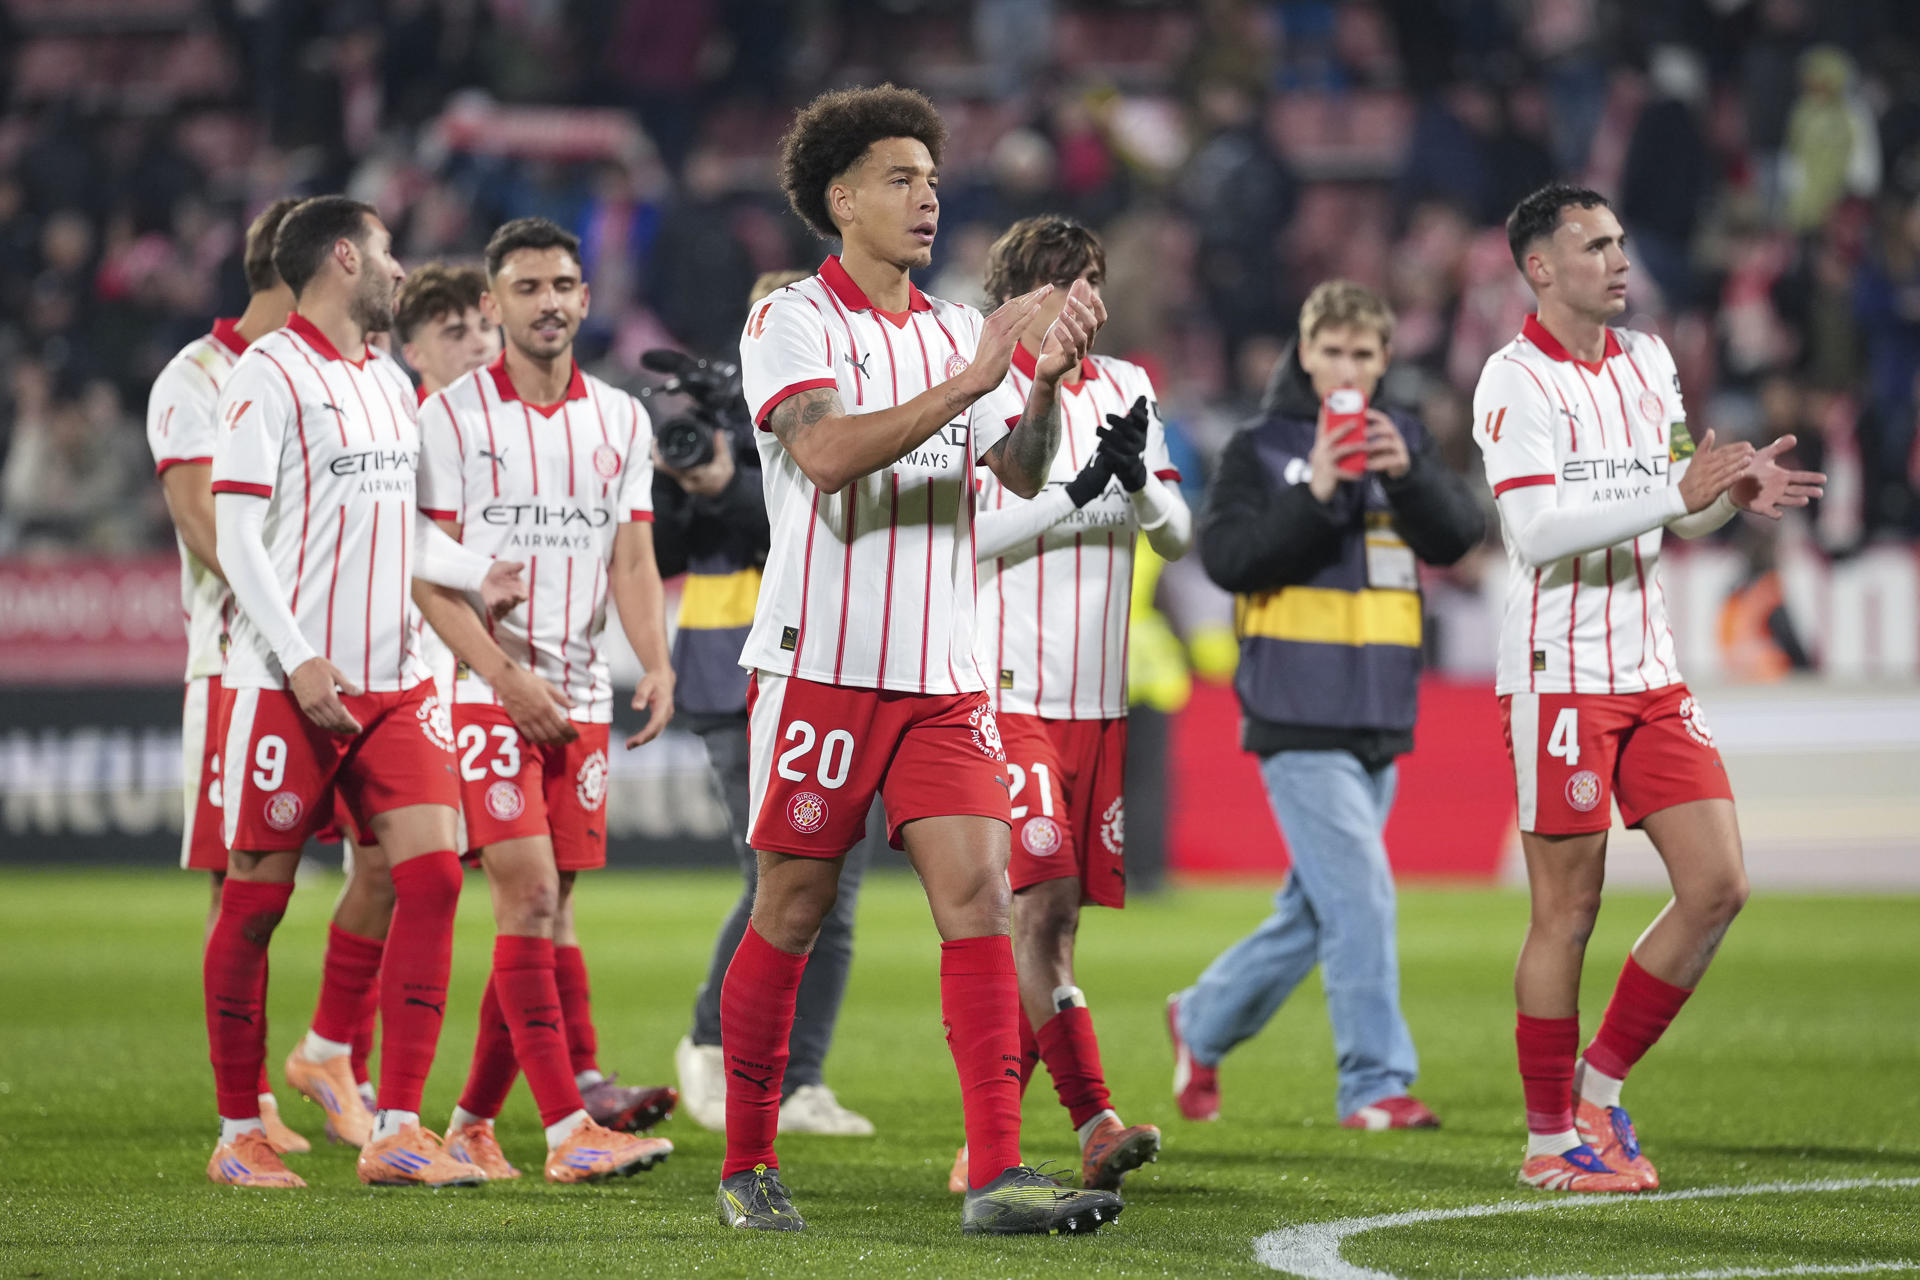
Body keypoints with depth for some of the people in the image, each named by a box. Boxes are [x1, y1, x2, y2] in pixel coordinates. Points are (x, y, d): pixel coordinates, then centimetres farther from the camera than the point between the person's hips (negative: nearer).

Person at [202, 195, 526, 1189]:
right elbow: (235, 533, -12)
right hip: (288, 685, -7)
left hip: (393, 680, 7)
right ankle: (239, 1135, 12)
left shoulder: (389, 381, 17)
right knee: (256, 901, 1)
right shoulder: (268, 375, -7)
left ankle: (396, 1133, -4)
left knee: (431, 874, -6)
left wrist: (480, 575, 8)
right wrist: (298, 659, -20)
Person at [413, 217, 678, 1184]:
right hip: (484, 693, -5)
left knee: (548, 910, 4)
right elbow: (428, 574, -6)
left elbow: (632, 563, 11)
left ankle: (474, 1121, 14)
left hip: (582, 696, 5)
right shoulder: (452, 416, -2)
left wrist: (657, 664, -7)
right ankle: (569, 1129, -20)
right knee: (529, 893, -15)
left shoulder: (621, 421, 12)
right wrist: (507, 675, -16)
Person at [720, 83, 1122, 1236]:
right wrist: (972, 379, -24)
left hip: (944, 675, 5)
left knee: (979, 891, -8)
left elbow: (1023, 472, 6)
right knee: (792, 914, 2)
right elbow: (827, 452, -21)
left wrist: (1050, 379, -12)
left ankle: (999, 1175, -14)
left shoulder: (958, 331, 14)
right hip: (824, 665, -5)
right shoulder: (794, 324, -4)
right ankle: (748, 1167, 17)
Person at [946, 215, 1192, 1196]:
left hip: (1101, 696, 6)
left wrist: (1139, 481, -11)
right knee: (1043, 899, -15)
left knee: (1058, 912, 5)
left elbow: (1178, 535, 10)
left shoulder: (1125, 390, 14)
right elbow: (961, 533, -11)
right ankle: (1094, 1126, -19)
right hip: (1010, 688, -5)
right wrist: (1078, 493, -17)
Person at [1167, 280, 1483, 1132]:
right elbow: (1225, 554, -12)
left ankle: (1203, 1022, 32)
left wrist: (1408, 474, -17)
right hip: (1298, 718, -5)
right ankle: (1376, 1084, -10)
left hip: (1380, 719, 5)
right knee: (1360, 897, -14)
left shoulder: (1406, 443, 12)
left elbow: (1458, 537, 0)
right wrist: (1314, 494, -21)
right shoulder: (1261, 450, -1)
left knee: (1313, 911, 13)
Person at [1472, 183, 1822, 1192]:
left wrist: (1739, 492, -4)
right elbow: (1538, 529, -20)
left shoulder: (1648, 362, 13)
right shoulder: (1513, 381, -9)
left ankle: (1599, 1087, 13)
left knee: (1717, 884, 0)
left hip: (1650, 671, 7)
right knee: (1568, 911, -2)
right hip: (1558, 676, -7)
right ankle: (1551, 1139, 9)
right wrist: (1674, 493, -26)